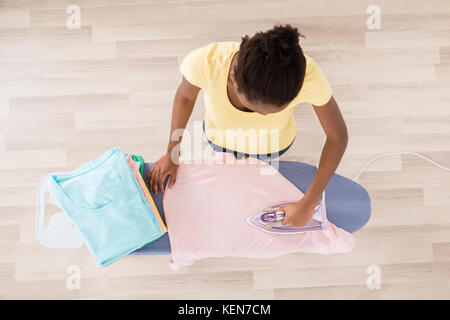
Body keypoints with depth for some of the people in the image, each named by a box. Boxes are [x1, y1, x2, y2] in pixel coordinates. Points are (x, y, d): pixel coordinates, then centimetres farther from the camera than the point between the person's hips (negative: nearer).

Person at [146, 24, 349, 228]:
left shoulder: (308, 75, -44)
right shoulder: (203, 62, -43)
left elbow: (338, 136, -26)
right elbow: (185, 96, -17)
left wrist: (308, 204, -25)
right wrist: (170, 154, -6)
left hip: (274, 141, 0)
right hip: (221, 138, 0)